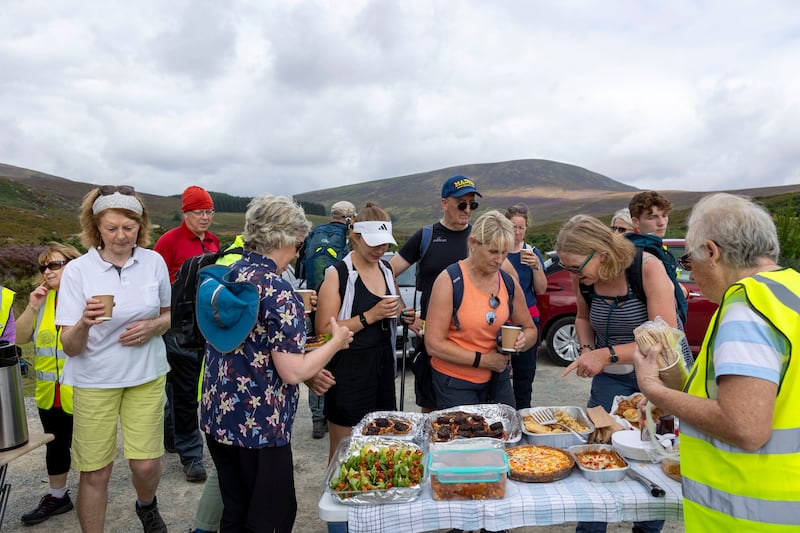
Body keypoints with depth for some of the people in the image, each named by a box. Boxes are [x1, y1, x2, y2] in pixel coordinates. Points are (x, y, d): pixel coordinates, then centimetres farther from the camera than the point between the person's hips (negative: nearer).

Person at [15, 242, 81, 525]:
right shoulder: (43, 299, 6)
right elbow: (21, 338, 3)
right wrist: (32, 307, -8)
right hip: (49, 393, 6)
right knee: (56, 446, 21)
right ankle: (57, 496, 39)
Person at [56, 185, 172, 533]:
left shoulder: (154, 262, -4)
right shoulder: (77, 270, -10)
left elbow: (169, 314, 10)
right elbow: (69, 347, -10)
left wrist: (154, 326, -12)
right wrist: (84, 323, -32)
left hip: (147, 375, 1)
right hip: (94, 380, -1)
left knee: (146, 464, 2)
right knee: (94, 472, 5)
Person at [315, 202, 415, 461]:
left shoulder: (386, 270, 9)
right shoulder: (337, 274, -11)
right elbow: (324, 330, -17)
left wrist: (402, 315, 3)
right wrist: (369, 317, -21)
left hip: (383, 364, 6)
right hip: (349, 369, -6)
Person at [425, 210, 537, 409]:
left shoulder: (509, 282, 1)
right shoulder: (449, 281, -15)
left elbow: (530, 329, 13)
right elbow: (433, 344, -18)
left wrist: (523, 340, -10)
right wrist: (482, 360, -18)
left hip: (498, 379, 5)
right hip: (456, 382, -5)